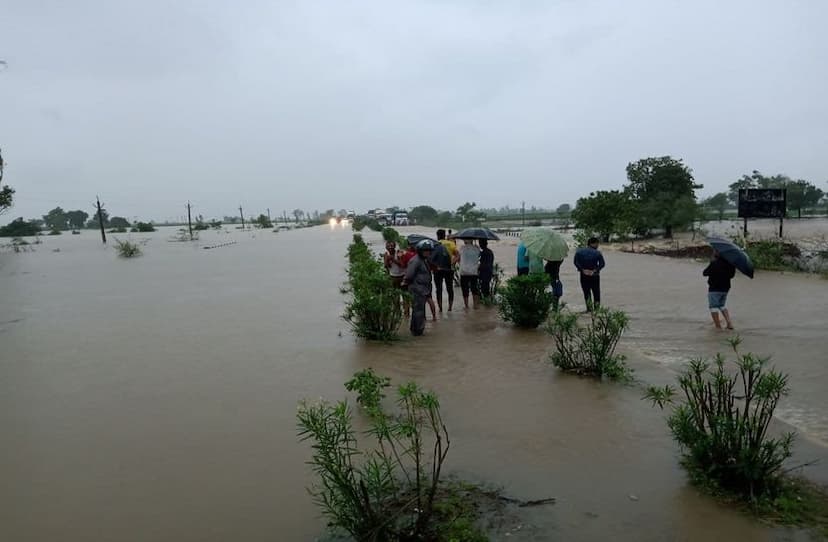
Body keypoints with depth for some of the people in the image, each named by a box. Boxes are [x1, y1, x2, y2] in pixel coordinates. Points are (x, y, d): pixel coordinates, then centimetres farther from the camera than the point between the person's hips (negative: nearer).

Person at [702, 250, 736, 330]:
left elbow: (704, 273, -13)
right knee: (722, 306, 23)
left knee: (713, 307, 3)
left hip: (714, 289, -7)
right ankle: (729, 323, 12)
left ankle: (718, 326, 1)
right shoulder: (729, 263, 1)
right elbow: (732, 275, 12)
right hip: (725, 288, 7)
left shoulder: (714, 263, -19)